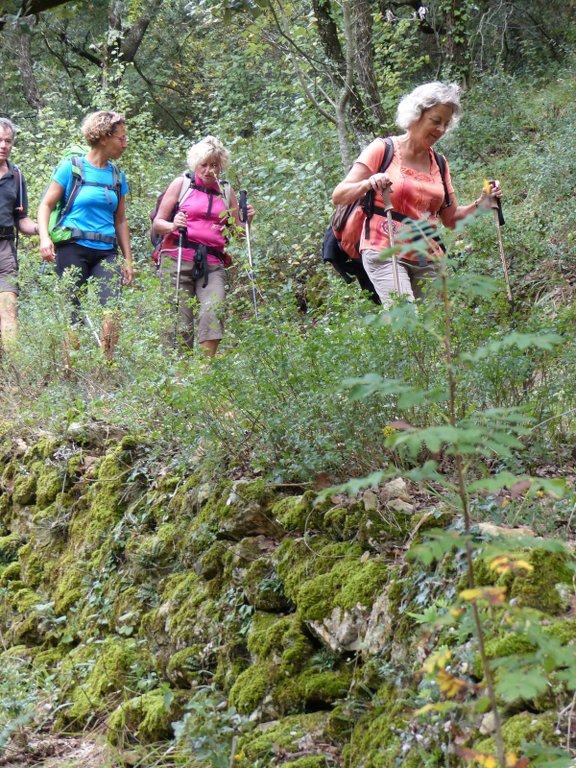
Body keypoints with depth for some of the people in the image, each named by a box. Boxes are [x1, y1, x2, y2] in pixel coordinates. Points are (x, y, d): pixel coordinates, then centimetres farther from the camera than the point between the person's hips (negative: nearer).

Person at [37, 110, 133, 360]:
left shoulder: (117, 175, 15)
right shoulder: (71, 167, 1)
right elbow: (46, 205, 2)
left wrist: (128, 259, 16)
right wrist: (45, 237, -14)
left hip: (106, 252, 4)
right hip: (74, 248, -4)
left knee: (111, 312, -15)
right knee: (72, 315, -5)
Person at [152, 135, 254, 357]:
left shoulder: (226, 191, 19)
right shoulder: (181, 184, 11)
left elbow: (237, 232, 22)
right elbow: (157, 224, 8)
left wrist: (246, 221, 0)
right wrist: (173, 226, -14)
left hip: (212, 264, 1)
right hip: (178, 260, -1)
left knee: (213, 312, -21)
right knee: (180, 318, -7)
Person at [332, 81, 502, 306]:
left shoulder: (439, 163, 15)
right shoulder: (383, 150, 0)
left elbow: (451, 218, 19)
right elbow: (338, 196, -5)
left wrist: (480, 204, 1)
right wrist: (367, 184, -25)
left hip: (427, 260, 6)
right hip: (385, 253, -6)